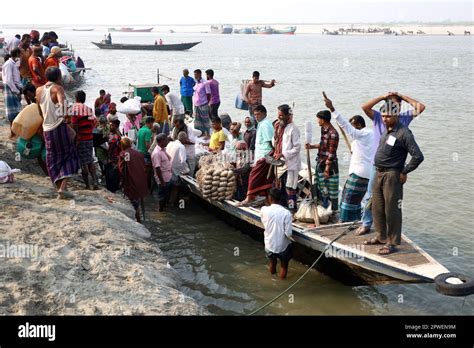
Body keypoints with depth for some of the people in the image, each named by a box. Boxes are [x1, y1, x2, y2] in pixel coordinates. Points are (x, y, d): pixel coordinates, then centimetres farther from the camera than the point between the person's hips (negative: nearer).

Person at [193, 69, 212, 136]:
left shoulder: (205, 83, -11)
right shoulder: (196, 83, 11)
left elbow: (208, 95, -10)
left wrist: (206, 104, -7)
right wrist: (194, 102, 10)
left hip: (203, 105, -8)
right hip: (196, 105, 8)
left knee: (205, 120, 1)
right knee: (197, 120, 13)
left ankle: (207, 134, 9)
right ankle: (202, 133, 26)